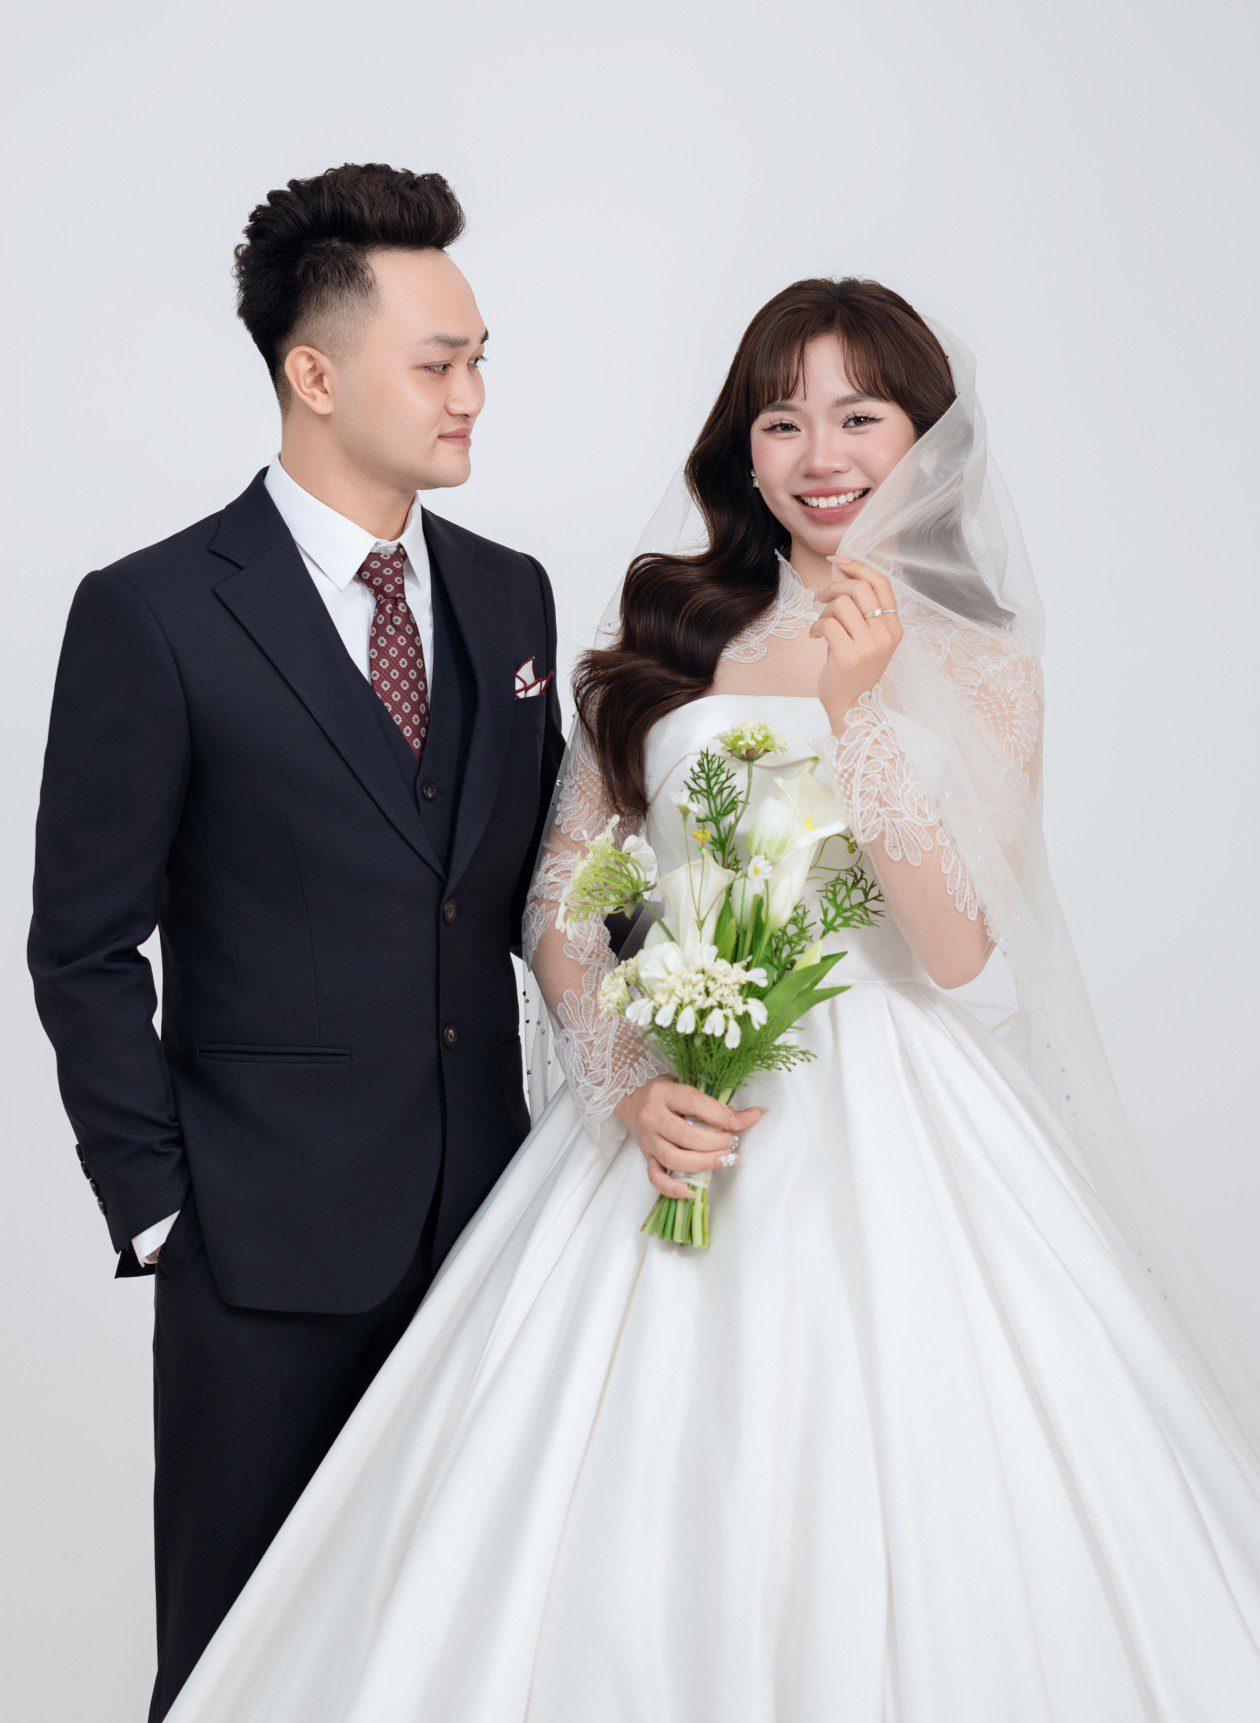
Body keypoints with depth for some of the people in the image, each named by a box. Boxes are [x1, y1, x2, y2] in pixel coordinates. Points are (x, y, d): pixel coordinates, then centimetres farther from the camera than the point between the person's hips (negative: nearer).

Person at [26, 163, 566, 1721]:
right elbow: (86, 950, -6)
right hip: (270, 1242, -4)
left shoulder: (509, 593, 8)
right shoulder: (152, 614, -9)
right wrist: (157, 1208, -8)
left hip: (483, 1219, 5)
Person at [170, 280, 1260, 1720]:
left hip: (898, 1149, -1)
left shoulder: (983, 664, 4)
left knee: (904, 1550, -4)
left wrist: (862, 706, -15)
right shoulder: (664, 629, 8)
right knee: (611, 1529, -1)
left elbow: (958, 960, -8)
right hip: (673, 1107, 1)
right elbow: (558, 905, 8)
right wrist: (627, 1084, -9)